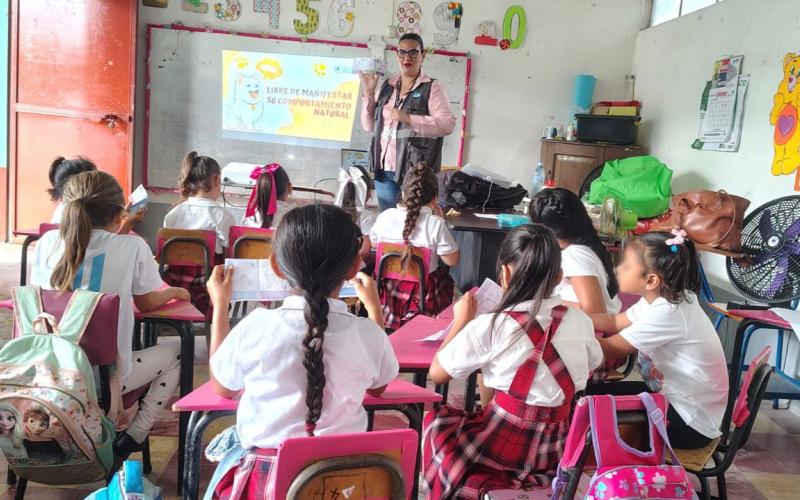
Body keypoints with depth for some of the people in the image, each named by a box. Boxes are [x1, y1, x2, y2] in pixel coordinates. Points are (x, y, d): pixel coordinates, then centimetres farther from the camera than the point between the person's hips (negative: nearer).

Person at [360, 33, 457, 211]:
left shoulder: (432, 87, -2)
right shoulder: (386, 86, 13)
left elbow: (448, 124, -14)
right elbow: (369, 126, 14)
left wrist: (408, 119, -20)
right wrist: (368, 93, 3)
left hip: (415, 171, -5)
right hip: (384, 169, 5)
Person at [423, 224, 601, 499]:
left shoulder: (488, 327, -18)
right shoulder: (580, 320, -6)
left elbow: (437, 373, -7)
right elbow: (592, 365, 16)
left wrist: (462, 320, 3)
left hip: (504, 445, -4)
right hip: (558, 445, 5)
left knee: (435, 420, 22)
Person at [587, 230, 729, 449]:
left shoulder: (666, 313, -30)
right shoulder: (661, 299, -2)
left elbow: (610, 350, -24)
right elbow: (614, 322, 7)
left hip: (692, 422, -8)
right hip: (673, 397, 9)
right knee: (594, 393, 7)